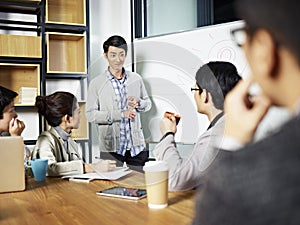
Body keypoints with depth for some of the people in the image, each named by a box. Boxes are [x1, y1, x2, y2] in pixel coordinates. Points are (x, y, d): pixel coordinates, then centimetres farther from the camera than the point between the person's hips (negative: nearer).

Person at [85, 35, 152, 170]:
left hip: (137, 145, 3)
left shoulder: (136, 79, 7)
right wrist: (120, 114, -14)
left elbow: (148, 104, 16)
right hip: (111, 148, -3)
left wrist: (138, 102, -8)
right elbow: (90, 114, -7)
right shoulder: (96, 84, -2)